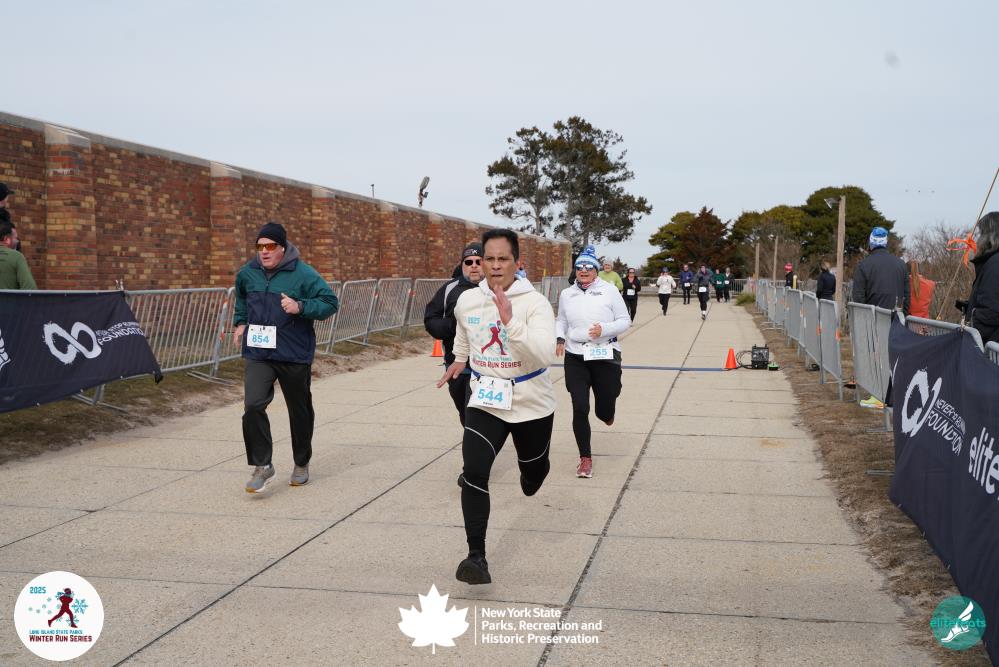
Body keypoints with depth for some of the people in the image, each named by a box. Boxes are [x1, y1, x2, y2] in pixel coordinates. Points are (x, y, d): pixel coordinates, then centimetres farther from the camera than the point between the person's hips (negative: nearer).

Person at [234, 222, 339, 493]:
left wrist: (301, 307, -23)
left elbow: (330, 303, -10)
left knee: (300, 410, 12)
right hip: (257, 353, 2)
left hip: (295, 355, -2)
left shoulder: (303, 274, -11)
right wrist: (240, 322, 14)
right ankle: (262, 466, -4)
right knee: (253, 405, -16)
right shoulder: (247, 273, 4)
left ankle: (302, 464, 33)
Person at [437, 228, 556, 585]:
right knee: (474, 473, -18)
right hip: (485, 402, 2)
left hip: (531, 404, -1)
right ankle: (476, 557, -13)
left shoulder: (535, 302, -19)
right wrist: (459, 359, 27)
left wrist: (510, 322, -39)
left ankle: (529, 477, 61)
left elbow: (544, 356, -32)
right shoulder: (466, 301, -5)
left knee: (533, 468, 21)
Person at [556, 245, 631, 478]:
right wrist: (560, 339, 1)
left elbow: (625, 321, -1)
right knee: (580, 408, -5)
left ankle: (606, 413, 46)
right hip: (575, 357, 2)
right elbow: (561, 320, 20)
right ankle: (585, 458, 8)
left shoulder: (609, 291, -3)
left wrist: (604, 329, -18)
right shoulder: (567, 294, 7)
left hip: (605, 356, -2)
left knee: (604, 411, 5)